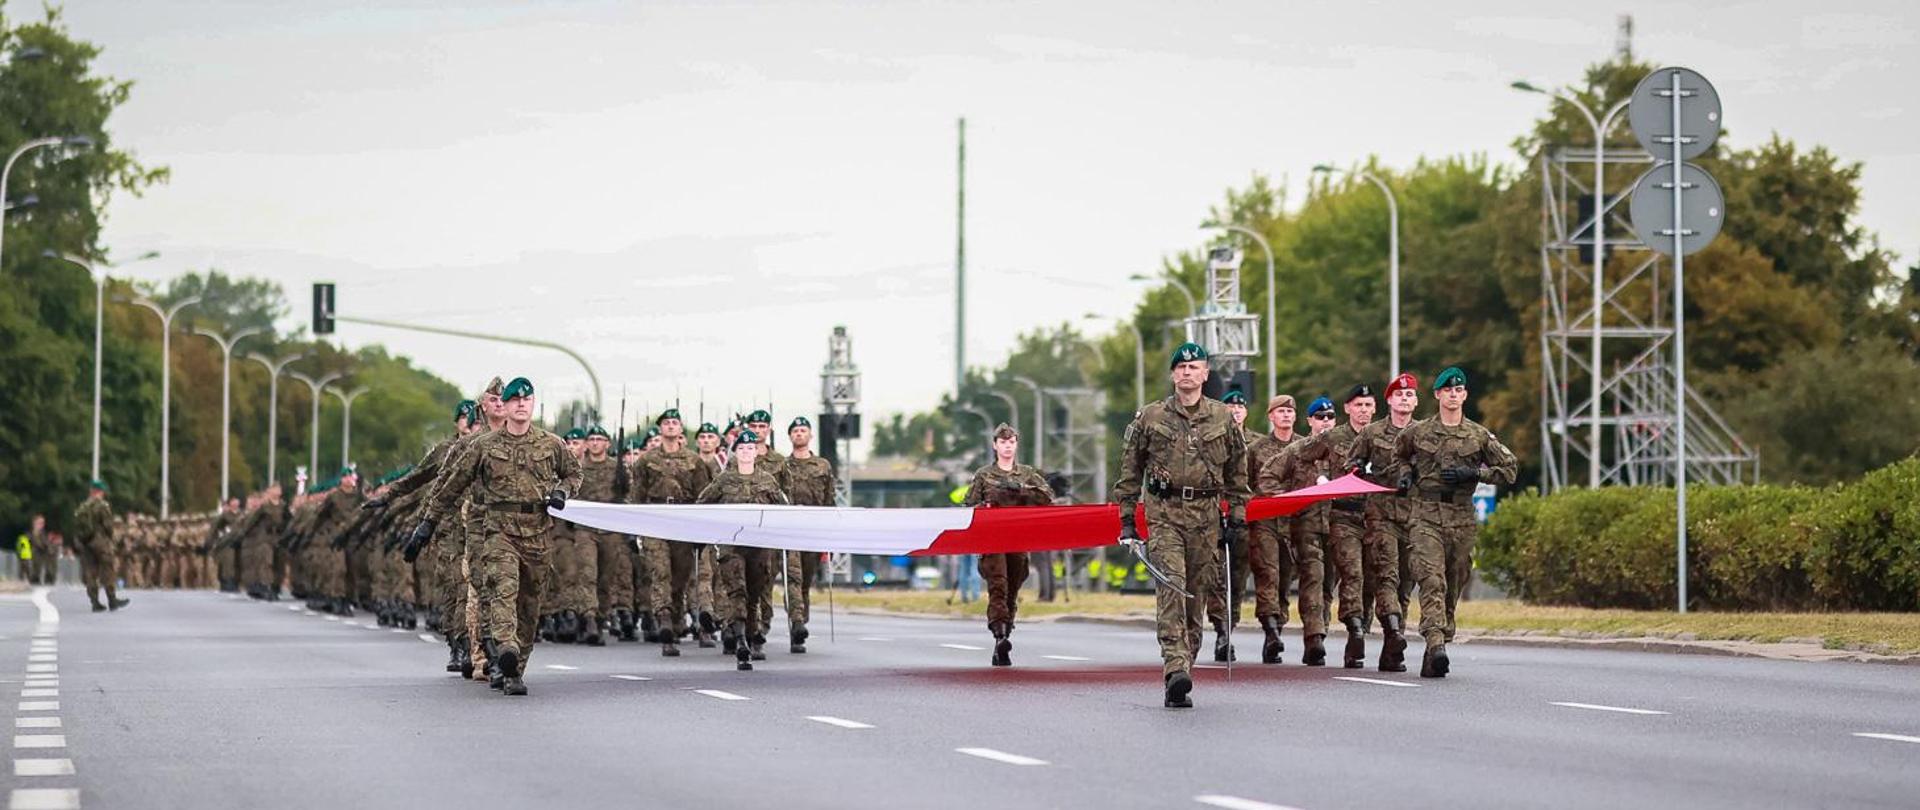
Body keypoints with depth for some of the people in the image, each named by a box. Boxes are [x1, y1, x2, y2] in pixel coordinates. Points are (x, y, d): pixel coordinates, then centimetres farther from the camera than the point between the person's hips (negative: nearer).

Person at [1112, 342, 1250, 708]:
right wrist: (1126, 517, 5)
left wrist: (1237, 517, 11)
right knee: (1171, 586, -17)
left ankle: (1182, 669, 10)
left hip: (1206, 514, 2)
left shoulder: (1222, 418, 11)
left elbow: (1237, 471, 16)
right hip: (1164, 511, -2)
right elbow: (1130, 469, 10)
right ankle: (1176, 668, -27)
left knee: (1198, 591, 3)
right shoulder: (1150, 417, 6)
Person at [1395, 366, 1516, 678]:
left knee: (1454, 585, 6)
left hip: (1462, 518, 2)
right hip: (1426, 515, -2)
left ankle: (1440, 642, 17)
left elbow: (1510, 469, 8)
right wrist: (1406, 474, 8)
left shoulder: (1480, 436, 7)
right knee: (1432, 581, -18)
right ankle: (1436, 644, -30)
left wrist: (1473, 473, -5)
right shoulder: (1417, 432, 7)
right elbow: (1399, 453, 28)